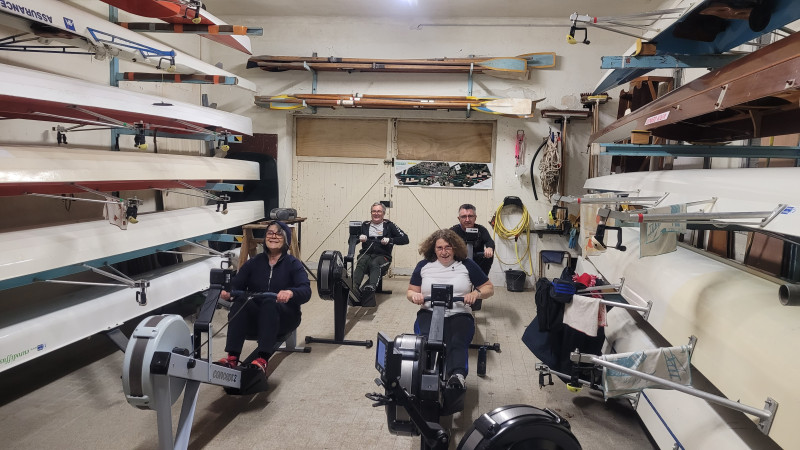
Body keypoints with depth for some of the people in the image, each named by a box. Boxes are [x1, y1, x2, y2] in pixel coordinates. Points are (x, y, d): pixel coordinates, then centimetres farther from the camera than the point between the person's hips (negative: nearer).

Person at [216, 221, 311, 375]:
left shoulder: (293, 264, 1)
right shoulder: (254, 262, 11)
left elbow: (306, 291, -16)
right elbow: (236, 284, 0)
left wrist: (290, 293, -39)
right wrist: (227, 292, -25)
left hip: (284, 318, -3)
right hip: (254, 316, 3)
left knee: (270, 304, -35)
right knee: (239, 303, -28)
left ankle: (263, 360, -45)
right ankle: (232, 357, -37)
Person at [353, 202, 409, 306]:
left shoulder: (389, 225, 15)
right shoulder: (365, 225, 21)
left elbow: (405, 239, 6)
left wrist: (390, 240, -9)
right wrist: (359, 238, -8)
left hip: (382, 256, -2)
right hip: (366, 254, 2)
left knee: (374, 264, -36)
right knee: (361, 262, -33)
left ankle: (371, 287, -61)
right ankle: (354, 287, -54)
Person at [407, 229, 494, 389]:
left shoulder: (467, 265, 11)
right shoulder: (423, 266, 15)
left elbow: (489, 288, 15)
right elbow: (411, 291, 20)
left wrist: (476, 293, -8)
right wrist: (414, 295, -6)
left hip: (459, 315, -1)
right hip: (430, 313, 1)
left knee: (457, 342, -35)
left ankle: (457, 376, -58)